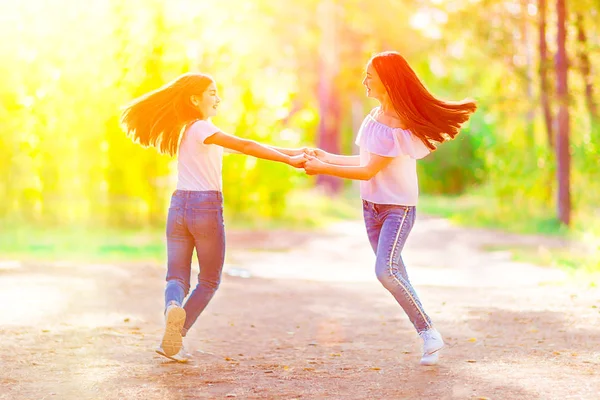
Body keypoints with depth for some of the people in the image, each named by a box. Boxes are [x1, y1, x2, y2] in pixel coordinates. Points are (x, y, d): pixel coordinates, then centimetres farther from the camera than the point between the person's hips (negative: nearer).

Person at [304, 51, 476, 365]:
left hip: (398, 207, -9)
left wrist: (324, 169, -14)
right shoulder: (374, 116, 6)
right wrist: (327, 157, 12)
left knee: (386, 270, -22)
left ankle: (429, 334, -11)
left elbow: (368, 171, -20)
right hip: (371, 206, 9)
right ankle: (427, 337, 17)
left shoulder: (400, 126, -21)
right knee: (391, 272, 9)